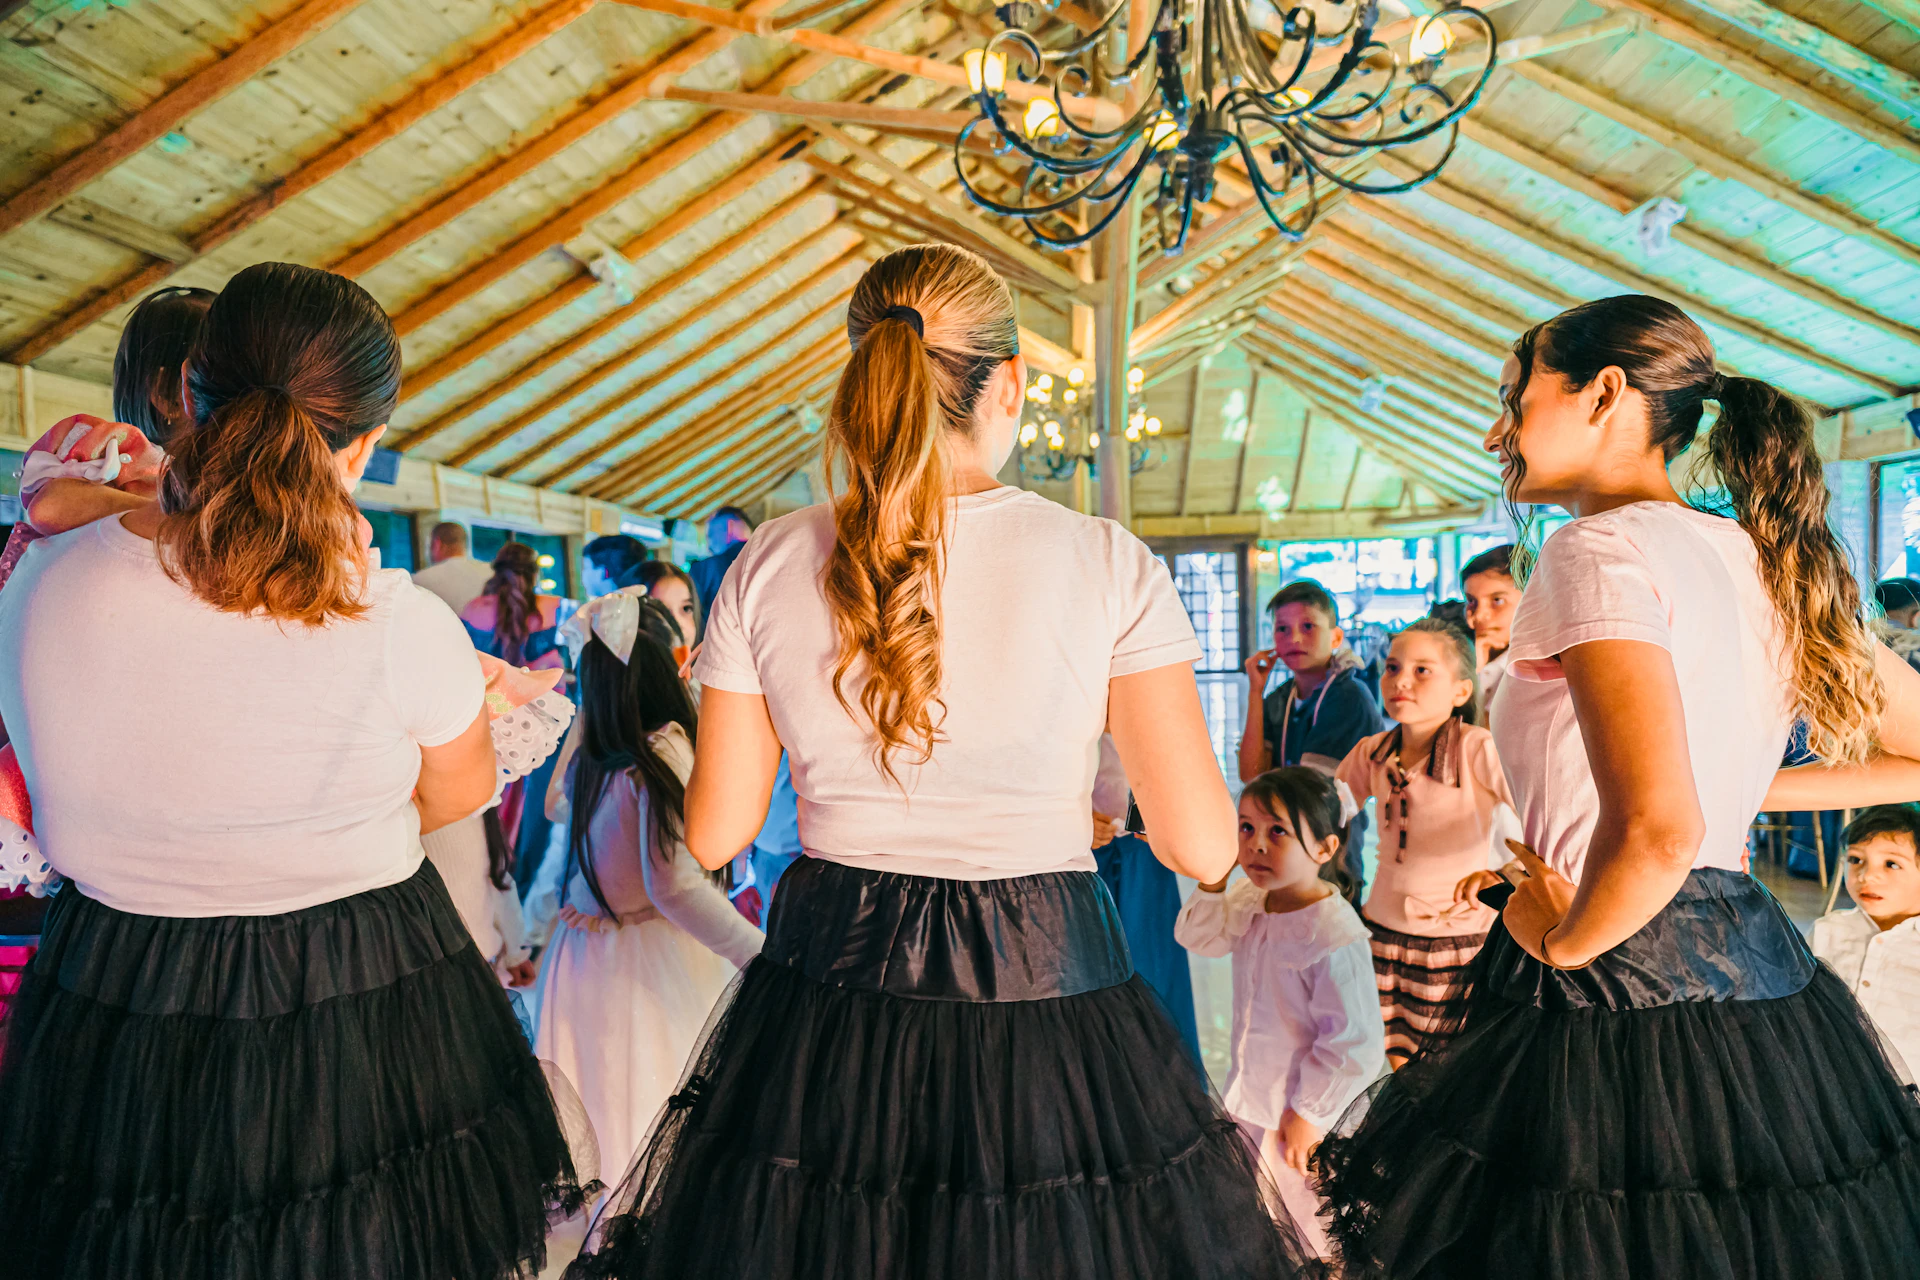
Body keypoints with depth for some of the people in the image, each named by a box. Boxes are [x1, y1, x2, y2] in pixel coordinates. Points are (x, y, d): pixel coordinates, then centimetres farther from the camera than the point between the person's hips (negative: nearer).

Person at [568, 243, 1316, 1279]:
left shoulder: (769, 565, -5)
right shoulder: (1109, 565, -12)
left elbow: (713, 833, 1)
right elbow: (1201, 845, -11)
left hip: (824, 995, 3)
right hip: (1046, 998, -2)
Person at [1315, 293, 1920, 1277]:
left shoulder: (1602, 549, -17)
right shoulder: (1766, 557, 8)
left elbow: (1654, 832, -30)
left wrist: (1564, 939, -12)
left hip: (1617, 994, -9)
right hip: (1762, 969, 9)